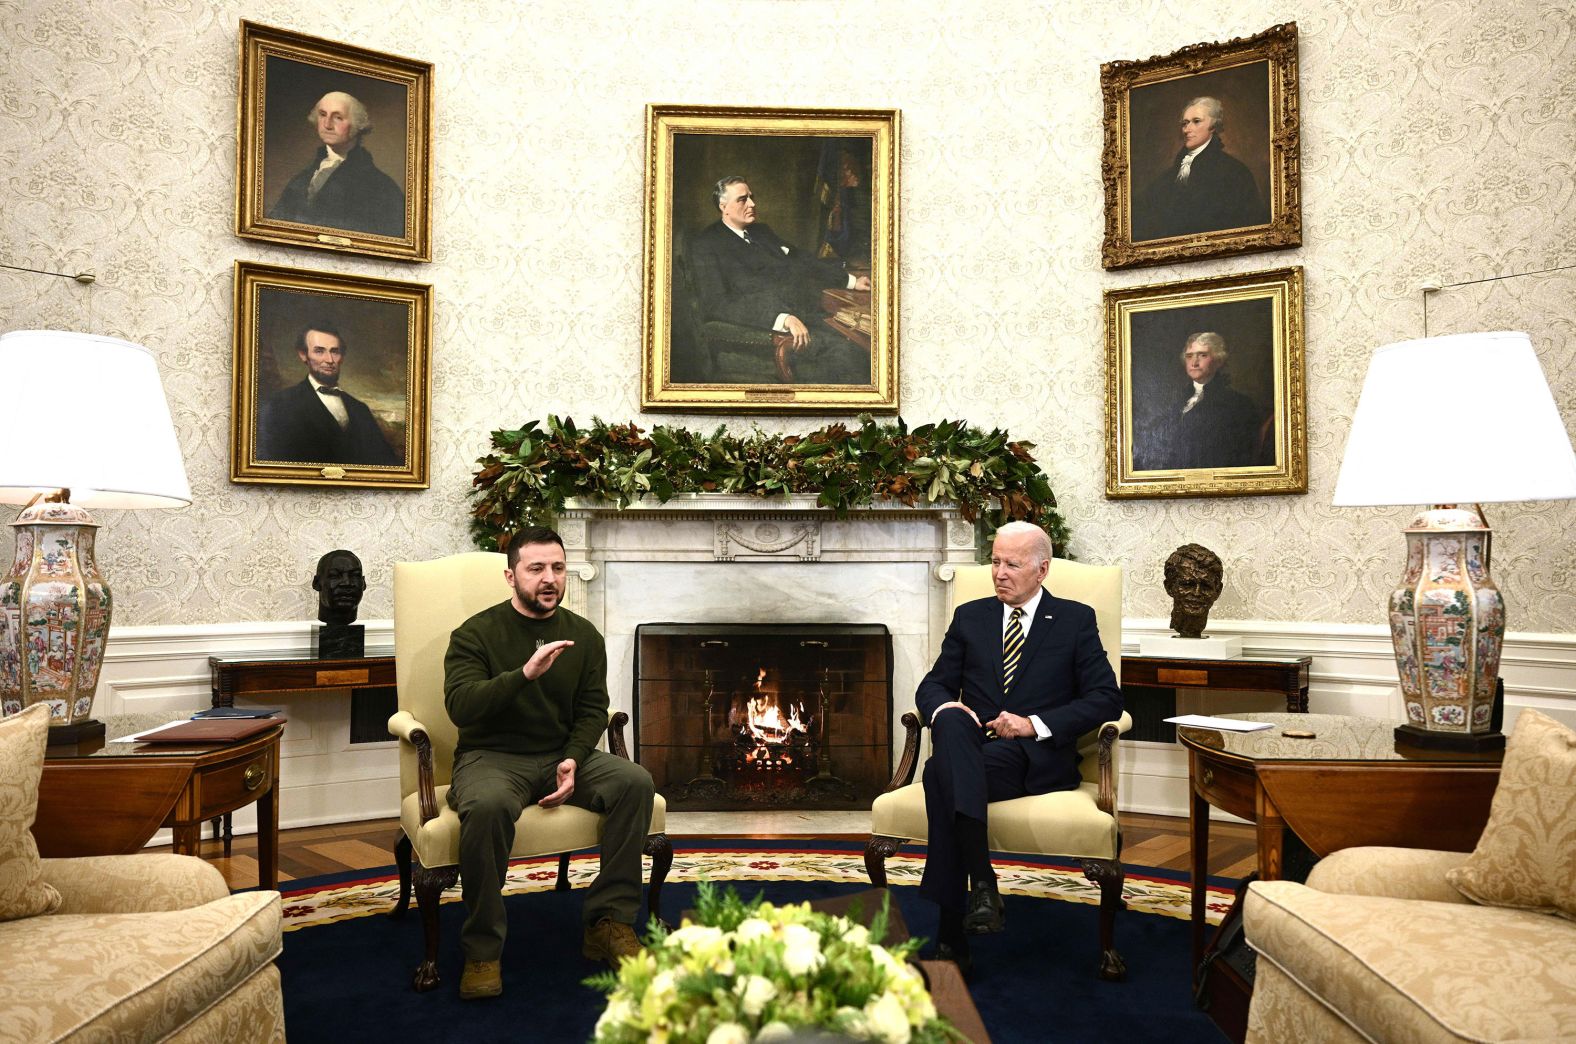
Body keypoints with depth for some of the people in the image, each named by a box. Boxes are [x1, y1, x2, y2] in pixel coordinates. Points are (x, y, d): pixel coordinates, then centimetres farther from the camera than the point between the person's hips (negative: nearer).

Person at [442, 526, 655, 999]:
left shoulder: (583, 635, 7)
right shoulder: (475, 634, -5)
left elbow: (592, 710, 7)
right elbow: (460, 706, -19)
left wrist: (573, 760, -13)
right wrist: (525, 673, -33)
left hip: (563, 755, 4)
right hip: (492, 757, -4)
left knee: (636, 781, -21)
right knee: (488, 805, -38)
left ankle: (609, 921, -14)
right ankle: (482, 949, -21)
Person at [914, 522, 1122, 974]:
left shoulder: (1075, 619, 9)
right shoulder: (970, 617, 18)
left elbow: (1106, 698, 1)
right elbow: (934, 685, 17)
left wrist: (1035, 724, -12)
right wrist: (944, 707, -10)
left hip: (1037, 757, -3)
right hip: (972, 747, 3)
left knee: (941, 774, -34)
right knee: (951, 723, -36)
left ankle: (952, 935, -32)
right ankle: (981, 880, -42)